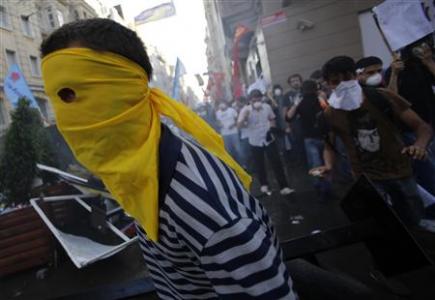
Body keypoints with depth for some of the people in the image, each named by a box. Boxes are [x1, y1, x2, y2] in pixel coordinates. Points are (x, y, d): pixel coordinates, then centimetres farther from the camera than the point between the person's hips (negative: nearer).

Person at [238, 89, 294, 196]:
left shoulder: (267, 107, -5)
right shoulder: (246, 110, -12)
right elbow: (239, 125, -22)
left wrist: (271, 129, -6)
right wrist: (244, 116, -39)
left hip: (269, 140, 1)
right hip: (255, 142, -1)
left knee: (277, 164, -2)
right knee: (260, 165, 13)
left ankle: (284, 187, 4)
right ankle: (264, 185, 35)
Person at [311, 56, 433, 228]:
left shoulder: (381, 97, -12)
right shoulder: (330, 114, -8)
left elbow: (422, 126, -10)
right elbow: (329, 145, 6)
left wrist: (420, 145, -33)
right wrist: (328, 166, -15)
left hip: (399, 171, 1)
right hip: (366, 178, -1)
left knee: (413, 221, 15)